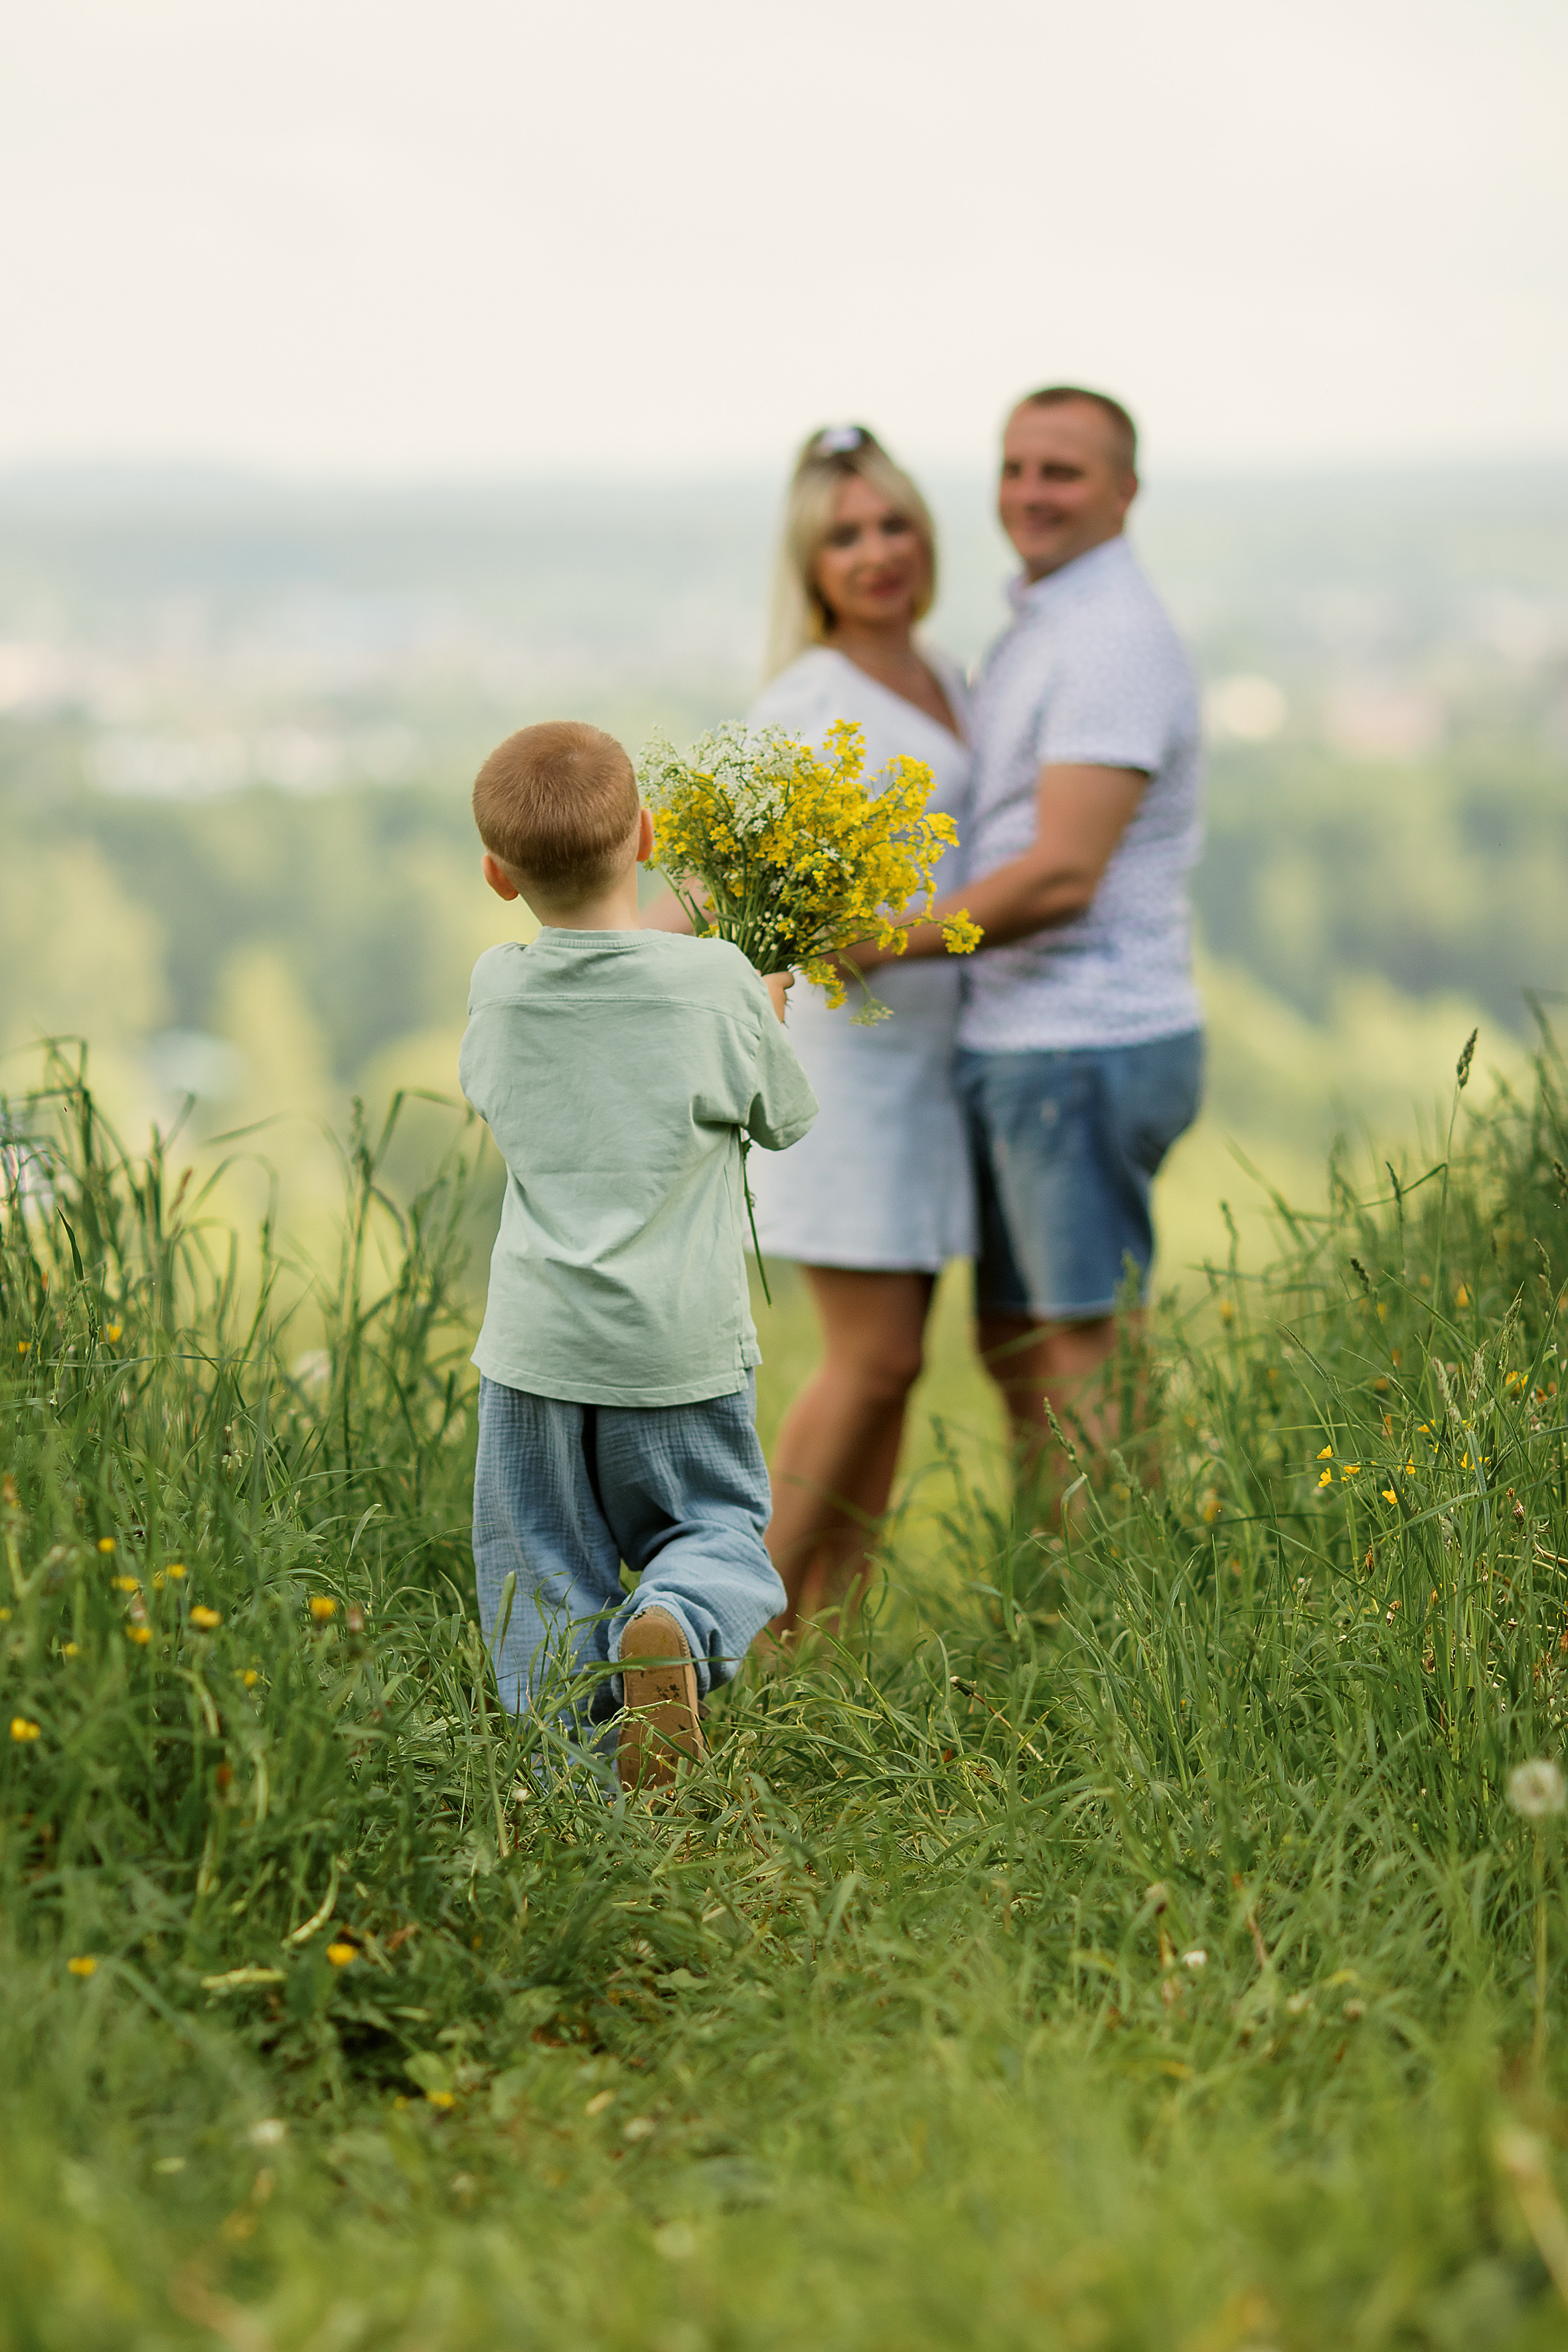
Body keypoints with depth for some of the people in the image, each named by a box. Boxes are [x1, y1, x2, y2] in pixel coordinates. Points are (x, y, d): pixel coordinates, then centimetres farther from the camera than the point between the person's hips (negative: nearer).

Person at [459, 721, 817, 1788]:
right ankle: (676, 1623, -17)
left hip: (538, 1348, 2)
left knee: (541, 1570, 11)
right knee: (719, 1526, 13)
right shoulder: (715, 983, -10)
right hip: (680, 1344, -1)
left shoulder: (499, 990, -2)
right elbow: (788, 1117, 5)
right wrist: (768, 1015, 25)